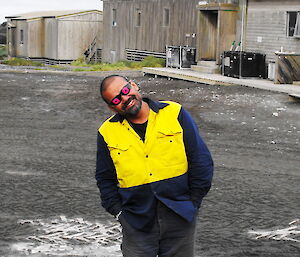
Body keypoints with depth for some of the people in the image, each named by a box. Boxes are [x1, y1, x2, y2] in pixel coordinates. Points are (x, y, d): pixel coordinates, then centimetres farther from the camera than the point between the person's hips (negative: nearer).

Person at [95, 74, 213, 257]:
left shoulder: (175, 113, -2)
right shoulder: (107, 133, 3)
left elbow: (201, 161, 0)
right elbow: (105, 179, 11)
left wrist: (193, 203, -2)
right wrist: (118, 211, 0)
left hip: (180, 220, 0)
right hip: (137, 225, 1)